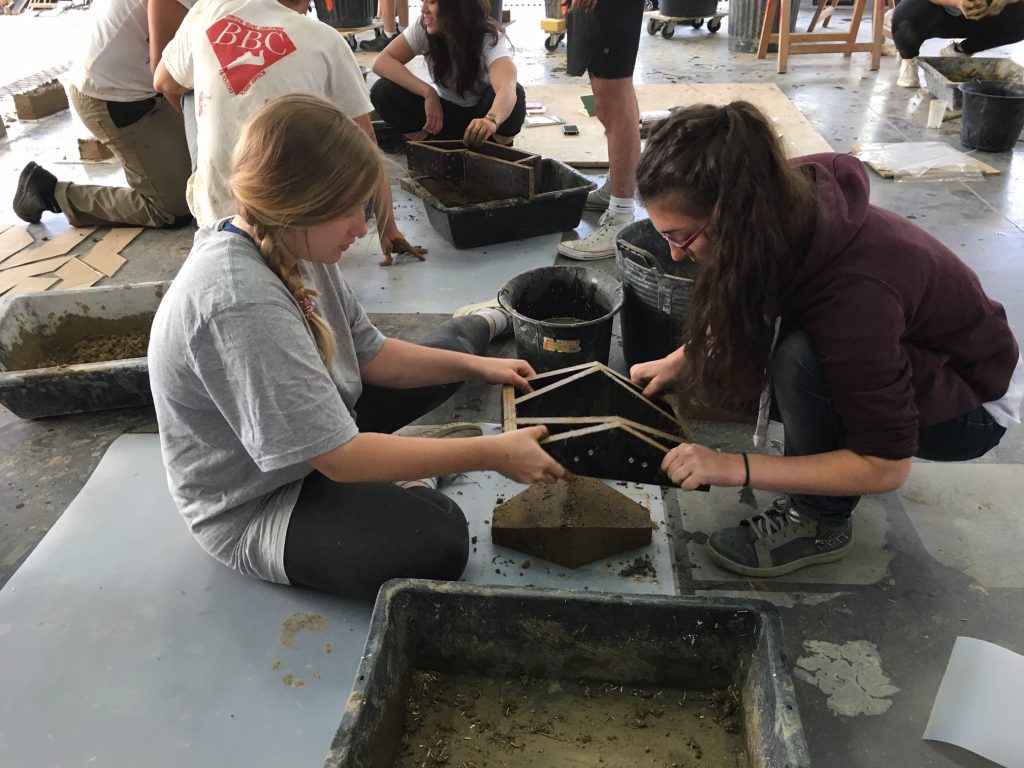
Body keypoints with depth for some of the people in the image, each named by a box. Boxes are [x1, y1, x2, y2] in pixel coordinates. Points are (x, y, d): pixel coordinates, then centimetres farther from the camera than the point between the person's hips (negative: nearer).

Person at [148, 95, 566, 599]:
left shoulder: (288, 243, -10)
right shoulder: (240, 304, -37)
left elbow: (371, 356, 2)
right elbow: (340, 459, -33)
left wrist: (476, 366, -4)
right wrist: (491, 454, -29)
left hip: (313, 436, 9)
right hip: (254, 507, -8)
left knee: (450, 353, 15)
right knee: (436, 539, -31)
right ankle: (406, 480, -2)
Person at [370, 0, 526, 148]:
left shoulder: (490, 38, -27)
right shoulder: (423, 27, -16)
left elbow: (508, 89, -46)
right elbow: (382, 62, -23)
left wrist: (491, 120, -69)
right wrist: (428, 93, -35)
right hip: (444, 112, 3)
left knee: (515, 96, -36)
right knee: (383, 92, -21)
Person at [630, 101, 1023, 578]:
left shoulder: (851, 291, -40)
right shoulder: (785, 208, -20)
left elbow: (886, 467, -30)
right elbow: (738, 312, 4)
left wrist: (734, 468, -33)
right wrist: (682, 360, -8)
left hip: (974, 402, -6)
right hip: (895, 355, 6)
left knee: (801, 359, -34)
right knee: (718, 369, -10)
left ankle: (820, 521, -11)